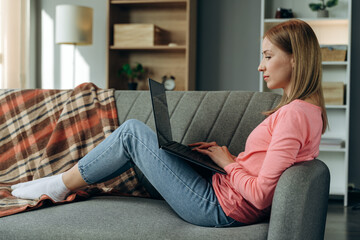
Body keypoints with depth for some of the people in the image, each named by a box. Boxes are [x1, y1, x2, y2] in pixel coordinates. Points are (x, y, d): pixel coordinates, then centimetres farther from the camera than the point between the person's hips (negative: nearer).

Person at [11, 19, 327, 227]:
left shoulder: (295, 114, -21)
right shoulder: (307, 109, 10)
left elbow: (260, 195, -25)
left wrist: (228, 162, -10)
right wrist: (228, 156, 6)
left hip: (219, 207, -10)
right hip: (224, 198, 10)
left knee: (133, 131, -4)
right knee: (134, 136, 15)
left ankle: (61, 185, 14)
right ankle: (61, 182, 22)